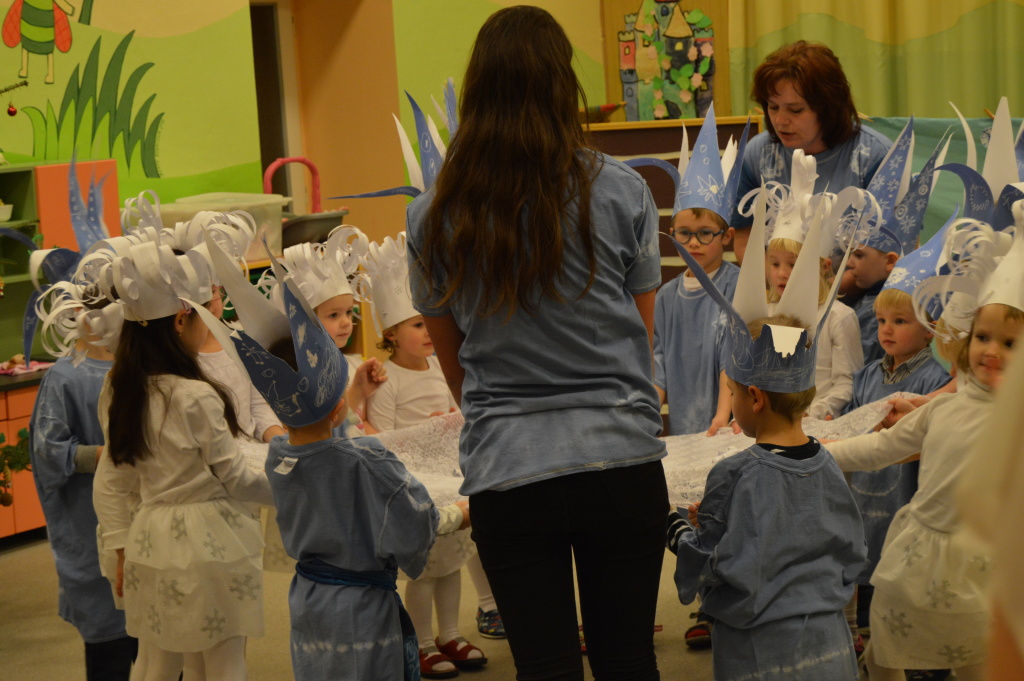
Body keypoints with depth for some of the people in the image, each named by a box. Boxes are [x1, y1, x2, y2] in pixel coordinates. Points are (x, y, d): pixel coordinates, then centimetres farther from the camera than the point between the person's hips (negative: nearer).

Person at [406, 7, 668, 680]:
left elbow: (452, 361, 11)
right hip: (622, 460, 0)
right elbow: (642, 336, 9)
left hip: (504, 472, 0)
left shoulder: (434, 217, 0)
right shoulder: (621, 193, -3)